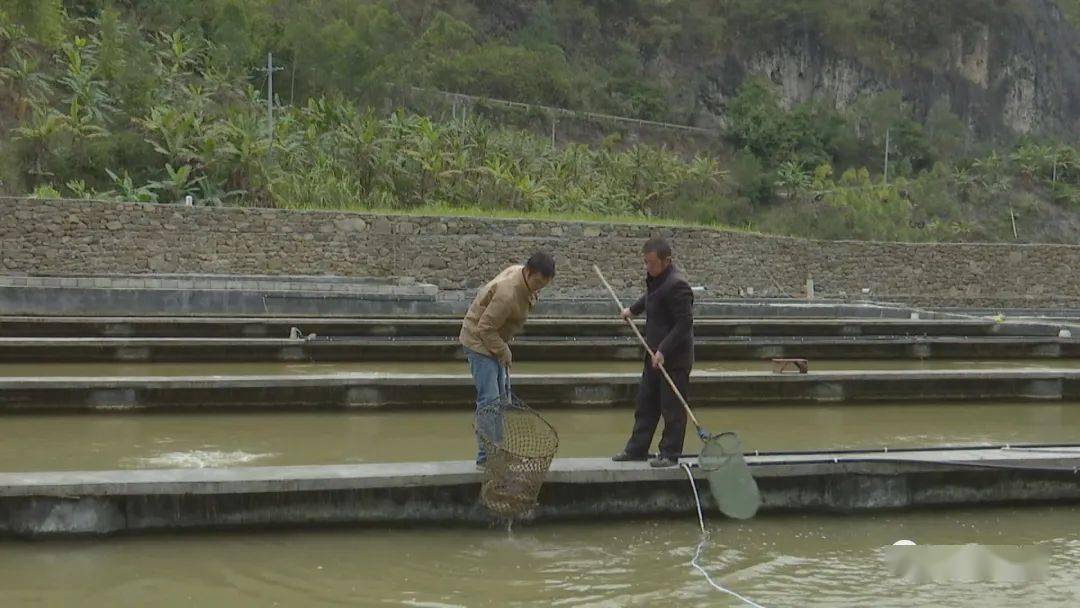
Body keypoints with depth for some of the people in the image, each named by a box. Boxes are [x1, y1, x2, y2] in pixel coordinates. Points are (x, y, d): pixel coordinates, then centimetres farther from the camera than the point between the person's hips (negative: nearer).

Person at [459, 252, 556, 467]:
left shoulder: (519, 272, -3)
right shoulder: (508, 294, -33)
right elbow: (485, 328, -28)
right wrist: (504, 353, -17)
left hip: (495, 340, 10)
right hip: (480, 342, -10)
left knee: (502, 396, 14)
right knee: (489, 400, -13)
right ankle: (485, 456, -10)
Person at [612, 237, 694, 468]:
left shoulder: (676, 285, -23)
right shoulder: (655, 279, 7)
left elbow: (685, 323, -25)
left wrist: (663, 351, -26)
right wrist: (633, 310, 32)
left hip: (674, 358, -10)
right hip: (655, 355, 10)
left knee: (672, 408, 0)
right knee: (645, 403, 15)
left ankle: (670, 454, 8)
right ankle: (637, 449, 24)